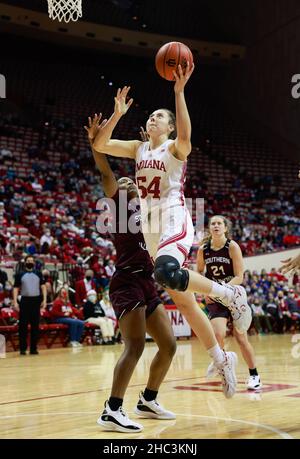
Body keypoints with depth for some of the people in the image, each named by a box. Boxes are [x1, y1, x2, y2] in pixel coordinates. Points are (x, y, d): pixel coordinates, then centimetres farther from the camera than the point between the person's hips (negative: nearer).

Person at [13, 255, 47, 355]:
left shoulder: (38, 274, 8)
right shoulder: (20, 274, 4)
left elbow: (43, 287, 6)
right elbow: (16, 288, 3)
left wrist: (44, 300, -5)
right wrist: (15, 302, -7)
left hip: (36, 300, 1)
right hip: (24, 301, -1)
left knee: (35, 325, 4)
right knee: (23, 325, -1)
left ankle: (34, 348, 10)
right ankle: (22, 348, 5)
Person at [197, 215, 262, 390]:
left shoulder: (232, 247, -12)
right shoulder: (203, 249, -3)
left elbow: (239, 277, -14)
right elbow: (199, 273, 13)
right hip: (215, 298, 1)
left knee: (241, 338, 2)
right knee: (218, 333, -20)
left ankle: (254, 375, 20)